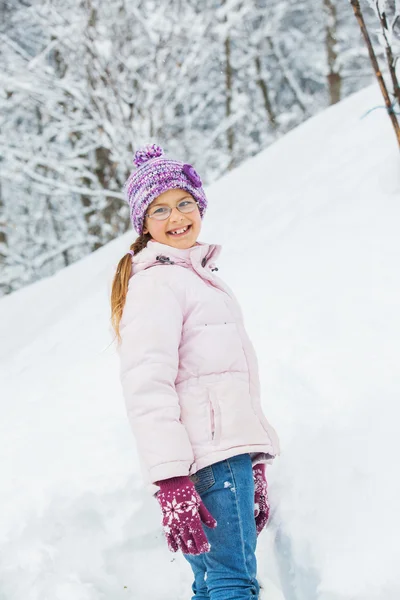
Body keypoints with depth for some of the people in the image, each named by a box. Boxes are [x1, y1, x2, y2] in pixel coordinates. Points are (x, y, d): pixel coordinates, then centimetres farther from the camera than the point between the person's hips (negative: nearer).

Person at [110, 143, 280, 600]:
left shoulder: (197, 273, 25)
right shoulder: (155, 281, -6)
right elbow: (146, 387, -17)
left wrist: (251, 461, 27)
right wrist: (170, 483, -25)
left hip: (230, 447, 9)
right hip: (210, 457, -9)